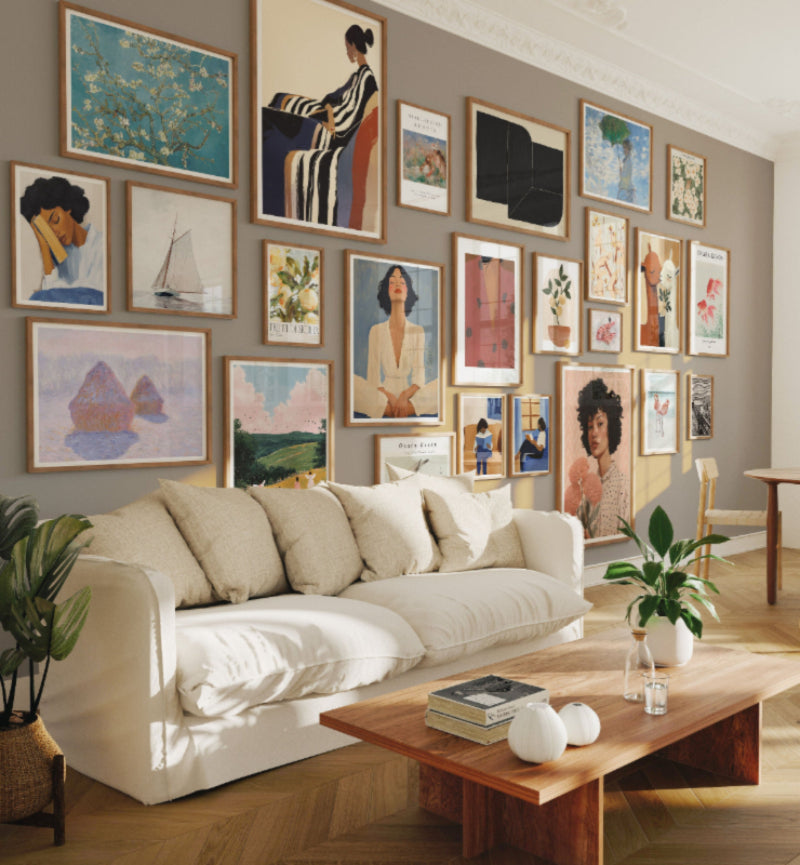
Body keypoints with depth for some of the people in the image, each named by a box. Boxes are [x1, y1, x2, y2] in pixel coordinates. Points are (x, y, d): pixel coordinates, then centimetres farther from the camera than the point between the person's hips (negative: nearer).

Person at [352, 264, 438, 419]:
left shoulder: (418, 331, 11)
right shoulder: (376, 330, 9)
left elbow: (419, 377, 1)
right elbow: (373, 378, 2)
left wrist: (405, 395, -22)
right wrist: (389, 397, -19)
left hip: (410, 396, 1)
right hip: (382, 397, -1)